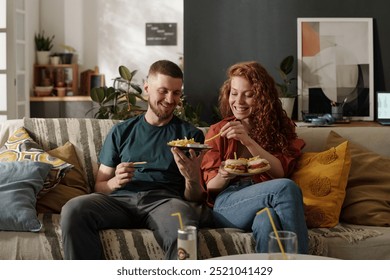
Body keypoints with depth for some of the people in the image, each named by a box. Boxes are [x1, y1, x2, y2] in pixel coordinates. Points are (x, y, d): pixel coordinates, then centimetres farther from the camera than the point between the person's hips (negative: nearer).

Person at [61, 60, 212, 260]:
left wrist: (193, 179, -9)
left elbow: (195, 199, 14)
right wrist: (115, 182, -5)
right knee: (73, 209, -30)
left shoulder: (191, 134, 17)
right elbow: (100, 187, 19)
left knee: (183, 232, -40)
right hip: (121, 199, 2)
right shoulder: (121, 132, 21)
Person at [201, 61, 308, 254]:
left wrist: (248, 140, -10)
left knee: (266, 221, -41)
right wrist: (224, 176, -13)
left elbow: (280, 172, 2)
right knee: (286, 188, -33)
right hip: (226, 203, 0)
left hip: (266, 202, 1)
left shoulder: (280, 127, 21)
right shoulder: (218, 131, 20)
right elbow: (210, 187, 12)